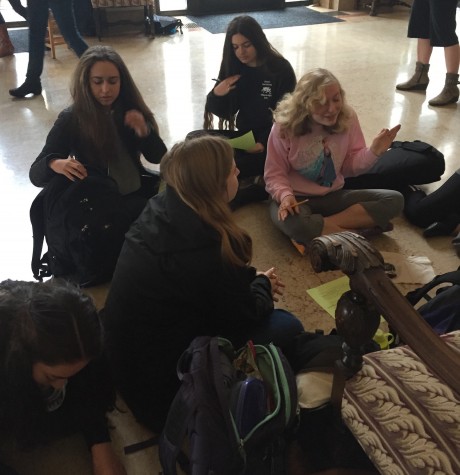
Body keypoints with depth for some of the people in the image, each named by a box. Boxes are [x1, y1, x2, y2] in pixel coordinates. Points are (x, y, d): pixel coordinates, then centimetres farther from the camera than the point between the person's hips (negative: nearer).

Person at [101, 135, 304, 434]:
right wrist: (264, 285, 6)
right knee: (286, 327, -5)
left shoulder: (161, 210, -4)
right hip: (158, 379, -8)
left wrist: (253, 280, 6)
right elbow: (244, 315, -13)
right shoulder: (205, 247, -30)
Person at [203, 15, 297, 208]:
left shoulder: (280, 69, -8)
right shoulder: (234, 69, 5)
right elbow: (225, 112, 9)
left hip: (272, 140, -6)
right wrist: (216, 95, -15)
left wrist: (265, 143, -25)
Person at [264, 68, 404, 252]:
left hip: (333, 195, 5)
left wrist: (373, 151, -16)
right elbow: (274, 173, -10)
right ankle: (355, 233, -21)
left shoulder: (347, 117, -4)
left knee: (394, 200, -14)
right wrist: (285, 195, -31)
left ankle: (317, 228, -25)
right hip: (296, 198, -5)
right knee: (292, 222, -42)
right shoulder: (285, 127, -15)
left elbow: (350, 166, 4)